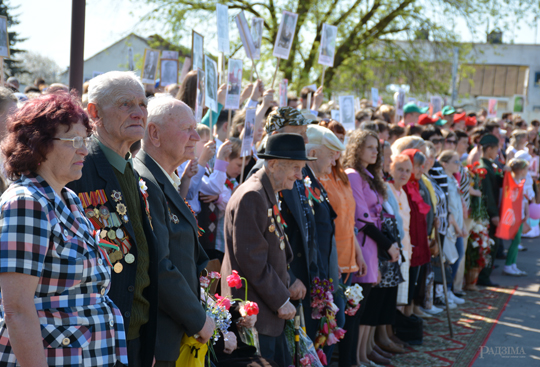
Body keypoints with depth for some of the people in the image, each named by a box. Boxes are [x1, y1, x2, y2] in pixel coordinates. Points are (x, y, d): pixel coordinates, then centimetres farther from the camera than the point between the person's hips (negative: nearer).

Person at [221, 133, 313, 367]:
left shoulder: (270, 196, 16)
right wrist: (281, 300, -15)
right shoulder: (251, 196, -16)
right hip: (254, 312, -10)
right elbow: (251, 259, -21)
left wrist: (283, 294, 12)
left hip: (271, 314, 10)